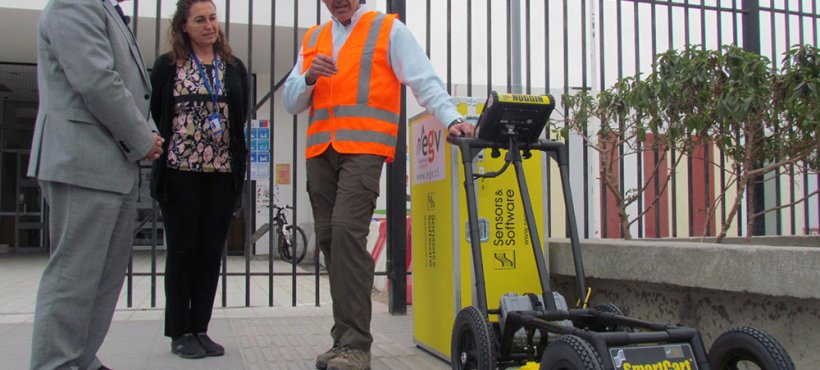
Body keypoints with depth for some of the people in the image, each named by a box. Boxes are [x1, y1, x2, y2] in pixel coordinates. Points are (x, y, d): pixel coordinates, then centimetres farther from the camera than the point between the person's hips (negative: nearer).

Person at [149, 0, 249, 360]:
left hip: (223, 171, 3)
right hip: (179, 171, -2)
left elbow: (243, 118, 12)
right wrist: (161, 144, 1)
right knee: (182, 249, 2)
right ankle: (180, 332, 11)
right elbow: (155, 114, 7)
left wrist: (239, 160, 5)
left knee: (211, 251, 5)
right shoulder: (167, 66, 5)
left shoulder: (234, 67, 12)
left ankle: (200, 328, 15)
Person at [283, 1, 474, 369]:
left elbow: (424, 80, -1)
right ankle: (345, 338, 13)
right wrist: (310, 76, -2)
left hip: (364, 148, -5)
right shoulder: (312, 39, 22)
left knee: (347, 230, -20)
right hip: (319, 150, 6)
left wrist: (451, 118, -15)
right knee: (329, 239, 4)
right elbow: (291, 101, 18)